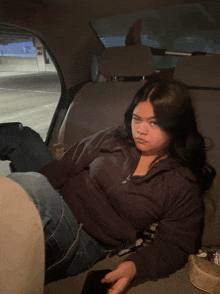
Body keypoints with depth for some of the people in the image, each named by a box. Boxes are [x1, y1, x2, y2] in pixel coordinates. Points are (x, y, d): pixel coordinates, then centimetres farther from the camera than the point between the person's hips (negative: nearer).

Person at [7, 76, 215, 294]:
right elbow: (63, 168, 10)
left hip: (88, 245, -2)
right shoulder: (112, 138, 7)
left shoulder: (184, 186, -1)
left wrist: (134, 267, -19)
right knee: (28, 183, -33)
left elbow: (174, 246, -1)